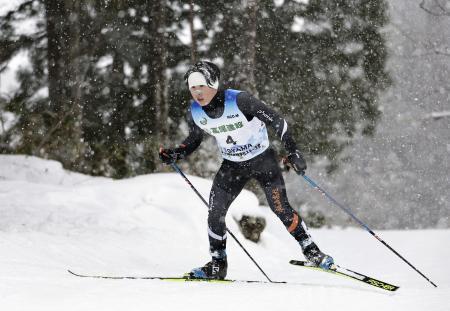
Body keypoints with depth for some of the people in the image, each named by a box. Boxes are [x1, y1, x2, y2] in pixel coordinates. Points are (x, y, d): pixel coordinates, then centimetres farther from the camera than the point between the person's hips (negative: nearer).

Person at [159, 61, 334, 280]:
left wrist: (292, 151, -23)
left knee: (280, 208, -12)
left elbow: (276, 121, -20)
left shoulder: (239, 101, -27)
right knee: (215, 212, -6)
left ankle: (311, 251, 5)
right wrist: (174, 155, -8)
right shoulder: (194, 113, -11)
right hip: (232, 166, 4)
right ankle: (218, 264, 10)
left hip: (262, 160, -4)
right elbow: (194, 140, 10)